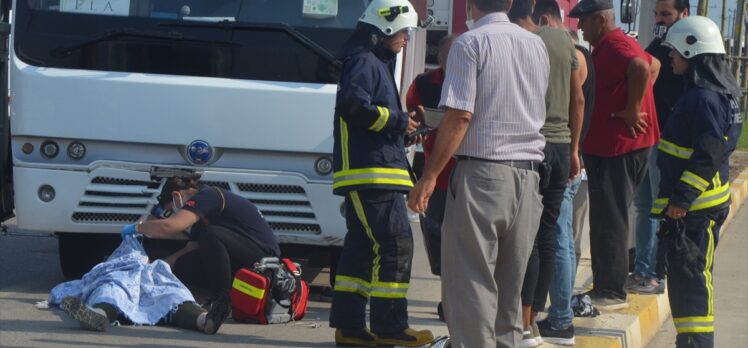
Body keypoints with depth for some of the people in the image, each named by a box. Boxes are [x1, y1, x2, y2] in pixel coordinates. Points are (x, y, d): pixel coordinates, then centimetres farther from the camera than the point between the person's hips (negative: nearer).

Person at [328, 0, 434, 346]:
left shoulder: (377, 64, 24)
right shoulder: (364, 62, -9)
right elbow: (352, 104, -23)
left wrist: (403, 124, 10)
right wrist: (397, 121, -14)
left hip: (368, 175, 11)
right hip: (370, 173, -11)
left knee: (361, 246, 10)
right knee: (396, 243, -11)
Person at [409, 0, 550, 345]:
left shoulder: (471, 43, -7)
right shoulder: (536, 45, 13)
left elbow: (460, 115, -14)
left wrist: (430, 176, -11)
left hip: (483, 171, -6)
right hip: (528, 172, 6)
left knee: (470, 279, -5)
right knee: (511, 281, 12)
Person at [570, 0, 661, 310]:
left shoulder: (612, 46, -17)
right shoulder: (615, 44, 17)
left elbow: (642, 68, -36)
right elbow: (653, 65, 30)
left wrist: (632, 109, -26)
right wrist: (635, 105, 20)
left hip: (616, 147, -11)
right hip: (610, 145, 11)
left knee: (609, 221, -6)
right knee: (606, 219, 16)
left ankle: (611, 292, -3)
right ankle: (605, 286, 22)